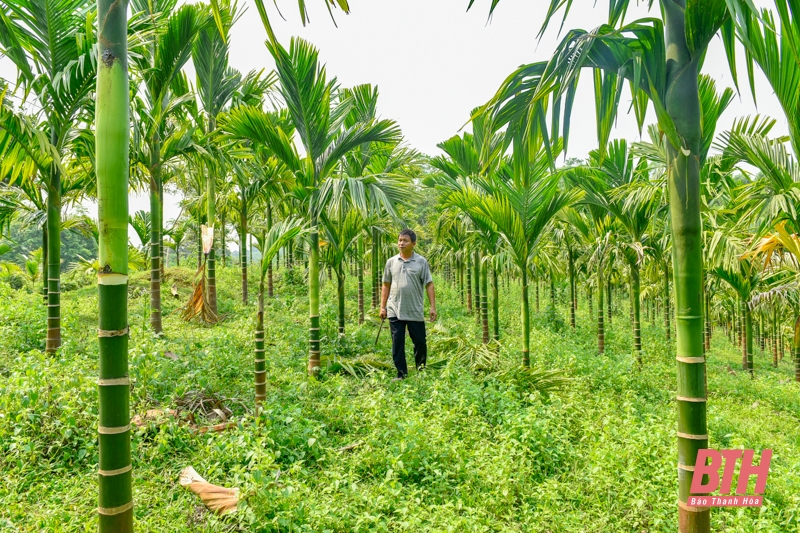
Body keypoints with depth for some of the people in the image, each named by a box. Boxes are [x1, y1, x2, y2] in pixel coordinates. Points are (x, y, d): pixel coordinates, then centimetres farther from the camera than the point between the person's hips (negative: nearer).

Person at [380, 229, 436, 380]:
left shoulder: (421, 262, -1)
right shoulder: (391, 262, 6)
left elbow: (429, 284, -1)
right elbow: (386, 285, 11)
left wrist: (433, 307, -7)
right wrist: (382, 306, 7)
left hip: (415, 311, -2)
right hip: (395, 310, 2)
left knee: (420, 341, 7)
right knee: (397, 343, 3)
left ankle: (421, 370, 28)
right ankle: (401, 373, 14)